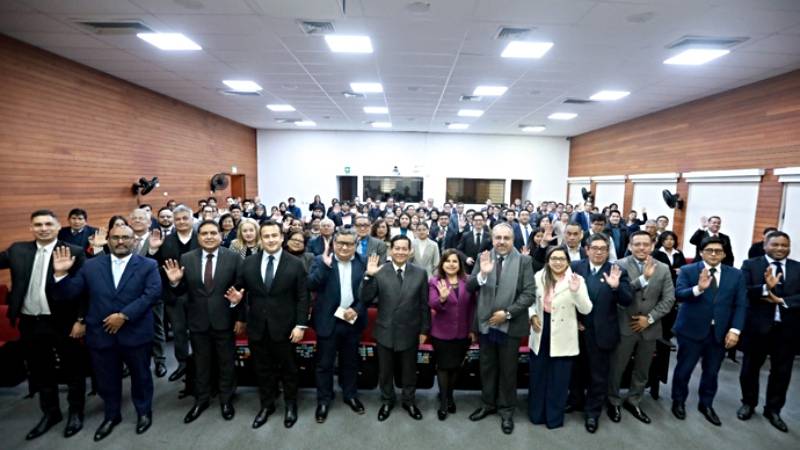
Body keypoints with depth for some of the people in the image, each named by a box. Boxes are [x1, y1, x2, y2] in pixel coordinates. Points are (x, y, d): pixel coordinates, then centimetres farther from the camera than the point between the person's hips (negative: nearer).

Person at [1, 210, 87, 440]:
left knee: (72, 370, 11)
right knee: (39, 371, 19)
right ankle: (50, 413, 38)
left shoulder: (74, 252, -10)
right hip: (30, 323, 5)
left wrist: (81, 320, -13)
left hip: (63, 322, -5)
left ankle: (76, 413, 29)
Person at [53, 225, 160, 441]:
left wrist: (124, 316, -20)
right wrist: (61, 274, -14)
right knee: (107, 378, 18)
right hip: (101, 334, 3)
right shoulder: (91, 265, 4)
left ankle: (144, 412, 37)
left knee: (140, 375, 15)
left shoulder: (148, 265, -5)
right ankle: (112, 415, 41)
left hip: (136, 333, -2)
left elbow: (152, 294, -15)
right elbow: (71, 292, 3)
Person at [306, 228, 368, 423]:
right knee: (324, 363, 10)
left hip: (352, 321, 2)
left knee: (350, 362, 18)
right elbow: (310, 285, -16)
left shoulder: (363, 263, -2)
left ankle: (350, 395, 37)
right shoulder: (321, 261, -4)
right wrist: (325, 266, -26)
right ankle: (323, 400, 29)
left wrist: (357, 310, -13)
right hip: (328, 321, -1)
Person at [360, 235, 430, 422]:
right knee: (385, 370, 18)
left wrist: (424, 330, 0)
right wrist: (369, 276, -27)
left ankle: (409, 401, 42)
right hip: (385, 331, 0)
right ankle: (387, 400, 42)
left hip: (410, 332, 1)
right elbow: (365, 299, -15)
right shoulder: (379, 272, -10)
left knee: (409, 370, 19)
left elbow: (424, 305, 0)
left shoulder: (420, 273, -5)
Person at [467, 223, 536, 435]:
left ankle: (506, 410, 33)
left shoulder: (524, 260, -7)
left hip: (510, 325, -2)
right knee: (487, 367, 19)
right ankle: (488, 404, 39)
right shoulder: (483, 257, -1)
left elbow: (529, 294, -10)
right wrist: (482, 273, -24)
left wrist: (507, 313, -18)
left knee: (508, 370, 14)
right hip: (486, 323, 3)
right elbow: (470, 287, -5)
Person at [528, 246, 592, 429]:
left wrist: (576, 291, -32)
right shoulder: (538, 276, 0)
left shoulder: (576, 279, -10)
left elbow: (586, 310, -16)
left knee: (559, 379, 12)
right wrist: (532, 315, -7)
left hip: (562, 337, -3)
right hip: (541, 335, 3)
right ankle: (536, 413, 34)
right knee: (537, 376, 16)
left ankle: (554, 417, 31)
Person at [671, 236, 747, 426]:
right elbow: (678, 294, -18)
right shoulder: (688, 270, -5)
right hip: (692, 330, -3)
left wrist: (735, 330, -9)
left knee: (711, 372, 16)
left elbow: (741, 305, 1)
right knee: (684, 369, 8)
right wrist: (698, 288, -37)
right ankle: (678, 401, 29)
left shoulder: (736, 275, 4)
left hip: (720, 332, 3)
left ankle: (706, 404, 36)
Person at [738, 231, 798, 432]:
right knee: (750, 368, 13)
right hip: (758, 326, -2)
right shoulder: (751, 265, -5)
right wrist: (766, 287, -29)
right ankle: (748, 403, 32)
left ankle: (773, 410, 31)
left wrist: (781, 300, -19)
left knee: (781, 371, 13)